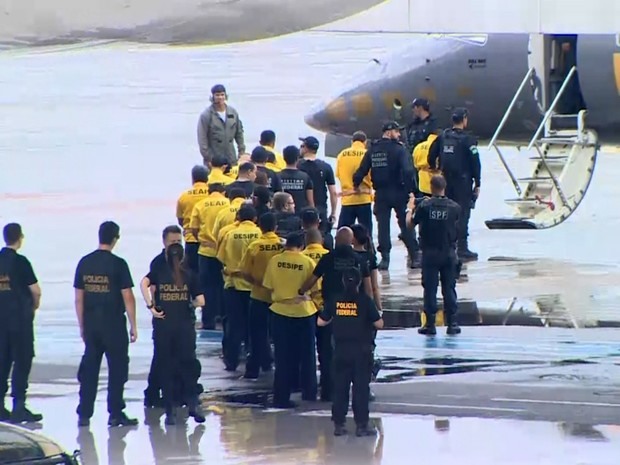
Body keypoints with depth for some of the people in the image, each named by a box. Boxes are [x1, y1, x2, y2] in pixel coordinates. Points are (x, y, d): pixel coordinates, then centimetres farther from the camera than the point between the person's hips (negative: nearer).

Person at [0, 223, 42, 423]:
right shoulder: (20, 261, -12)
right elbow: (36, 290, -12)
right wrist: (35, 305, 9)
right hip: (20, 317, -6)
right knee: (22, 361, -1)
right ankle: (19, 406, -4)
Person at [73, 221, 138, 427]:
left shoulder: (84, 263, 3)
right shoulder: (118, 264, -10)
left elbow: (79, 298, 7)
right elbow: (127, 297, -10)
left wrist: (82, 326, 15)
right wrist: (133, 325, -3)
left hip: (91, 323, 4)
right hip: (113, 324, -4)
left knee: (89, 368, 9)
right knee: (117, 367, 4)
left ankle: (84, 414, 8)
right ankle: (115, 414, 3)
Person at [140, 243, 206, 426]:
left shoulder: (159, 272, 3)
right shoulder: (189, 275, 2)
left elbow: (144, 284, -16)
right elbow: (200, 301, -3)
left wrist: (151, 306, -9)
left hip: (162, 325, 0)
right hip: (185, 325, 0)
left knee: (166, 368, 6)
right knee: (188, 364, 7)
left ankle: (170, 412, 6)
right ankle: (193, 404, -7)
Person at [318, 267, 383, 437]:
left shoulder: (336, 300, 0)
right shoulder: (364, 300, -9)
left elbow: (321, 322, 6)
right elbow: (379, 324, -9)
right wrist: (368, 320, 12)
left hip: (341, 350, 3)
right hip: (361, 351, -3)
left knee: (340, 386, 9)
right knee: (361, 387, 2)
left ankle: (338, 424, 10)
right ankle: (361, 425, 2)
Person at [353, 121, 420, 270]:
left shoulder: (373, 150, 4)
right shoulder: (398, 149, -10)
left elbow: (362, 170, 0)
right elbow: (408, 170, -22)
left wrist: (356, 184, 15)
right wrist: (409, 189, -16)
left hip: (380, 193, 3)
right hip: (398, 192, -3)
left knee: (383, 225, 7)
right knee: (406, 224, 5)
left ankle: (385, 258, 3)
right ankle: (414, 257, 5)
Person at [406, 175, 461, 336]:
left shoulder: (424, 206, -10)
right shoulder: (454, 207, -5)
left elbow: (410, 223, 0)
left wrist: (410, 208, 17)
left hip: (430, 253, -1)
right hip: (448, 253, 1)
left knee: (430, 289, 4)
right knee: (449, 288, 8)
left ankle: (430, 324, 4)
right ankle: (452, 324, 8)